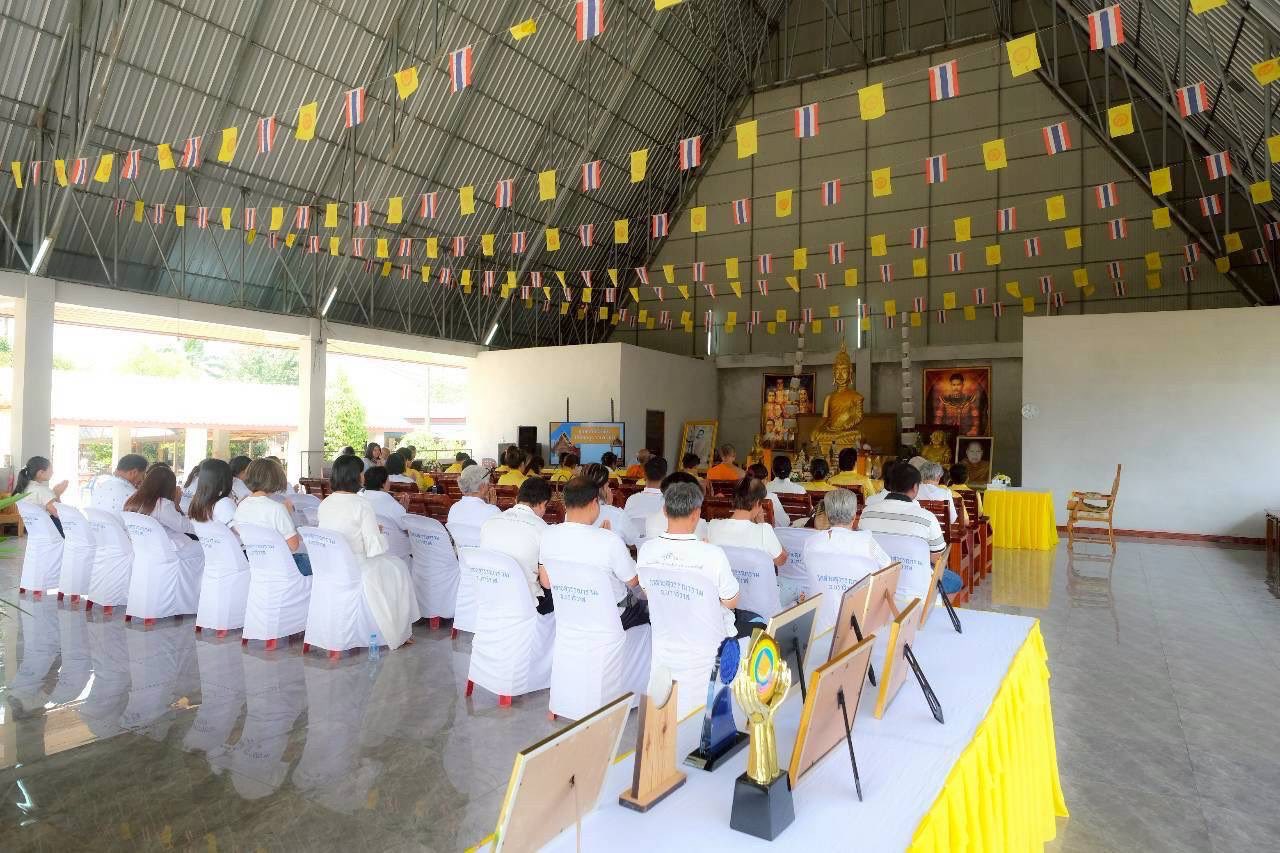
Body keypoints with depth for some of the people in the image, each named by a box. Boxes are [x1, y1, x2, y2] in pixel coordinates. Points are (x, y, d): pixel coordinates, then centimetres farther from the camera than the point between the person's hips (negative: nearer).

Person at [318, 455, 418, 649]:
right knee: (398, 567, 19)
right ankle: (400, 632, 25)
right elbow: (375, 548, -16)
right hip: (356, 572, -7)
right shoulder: (361, 505, -18)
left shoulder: (324, 504, 2)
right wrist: (380, 534, 5)